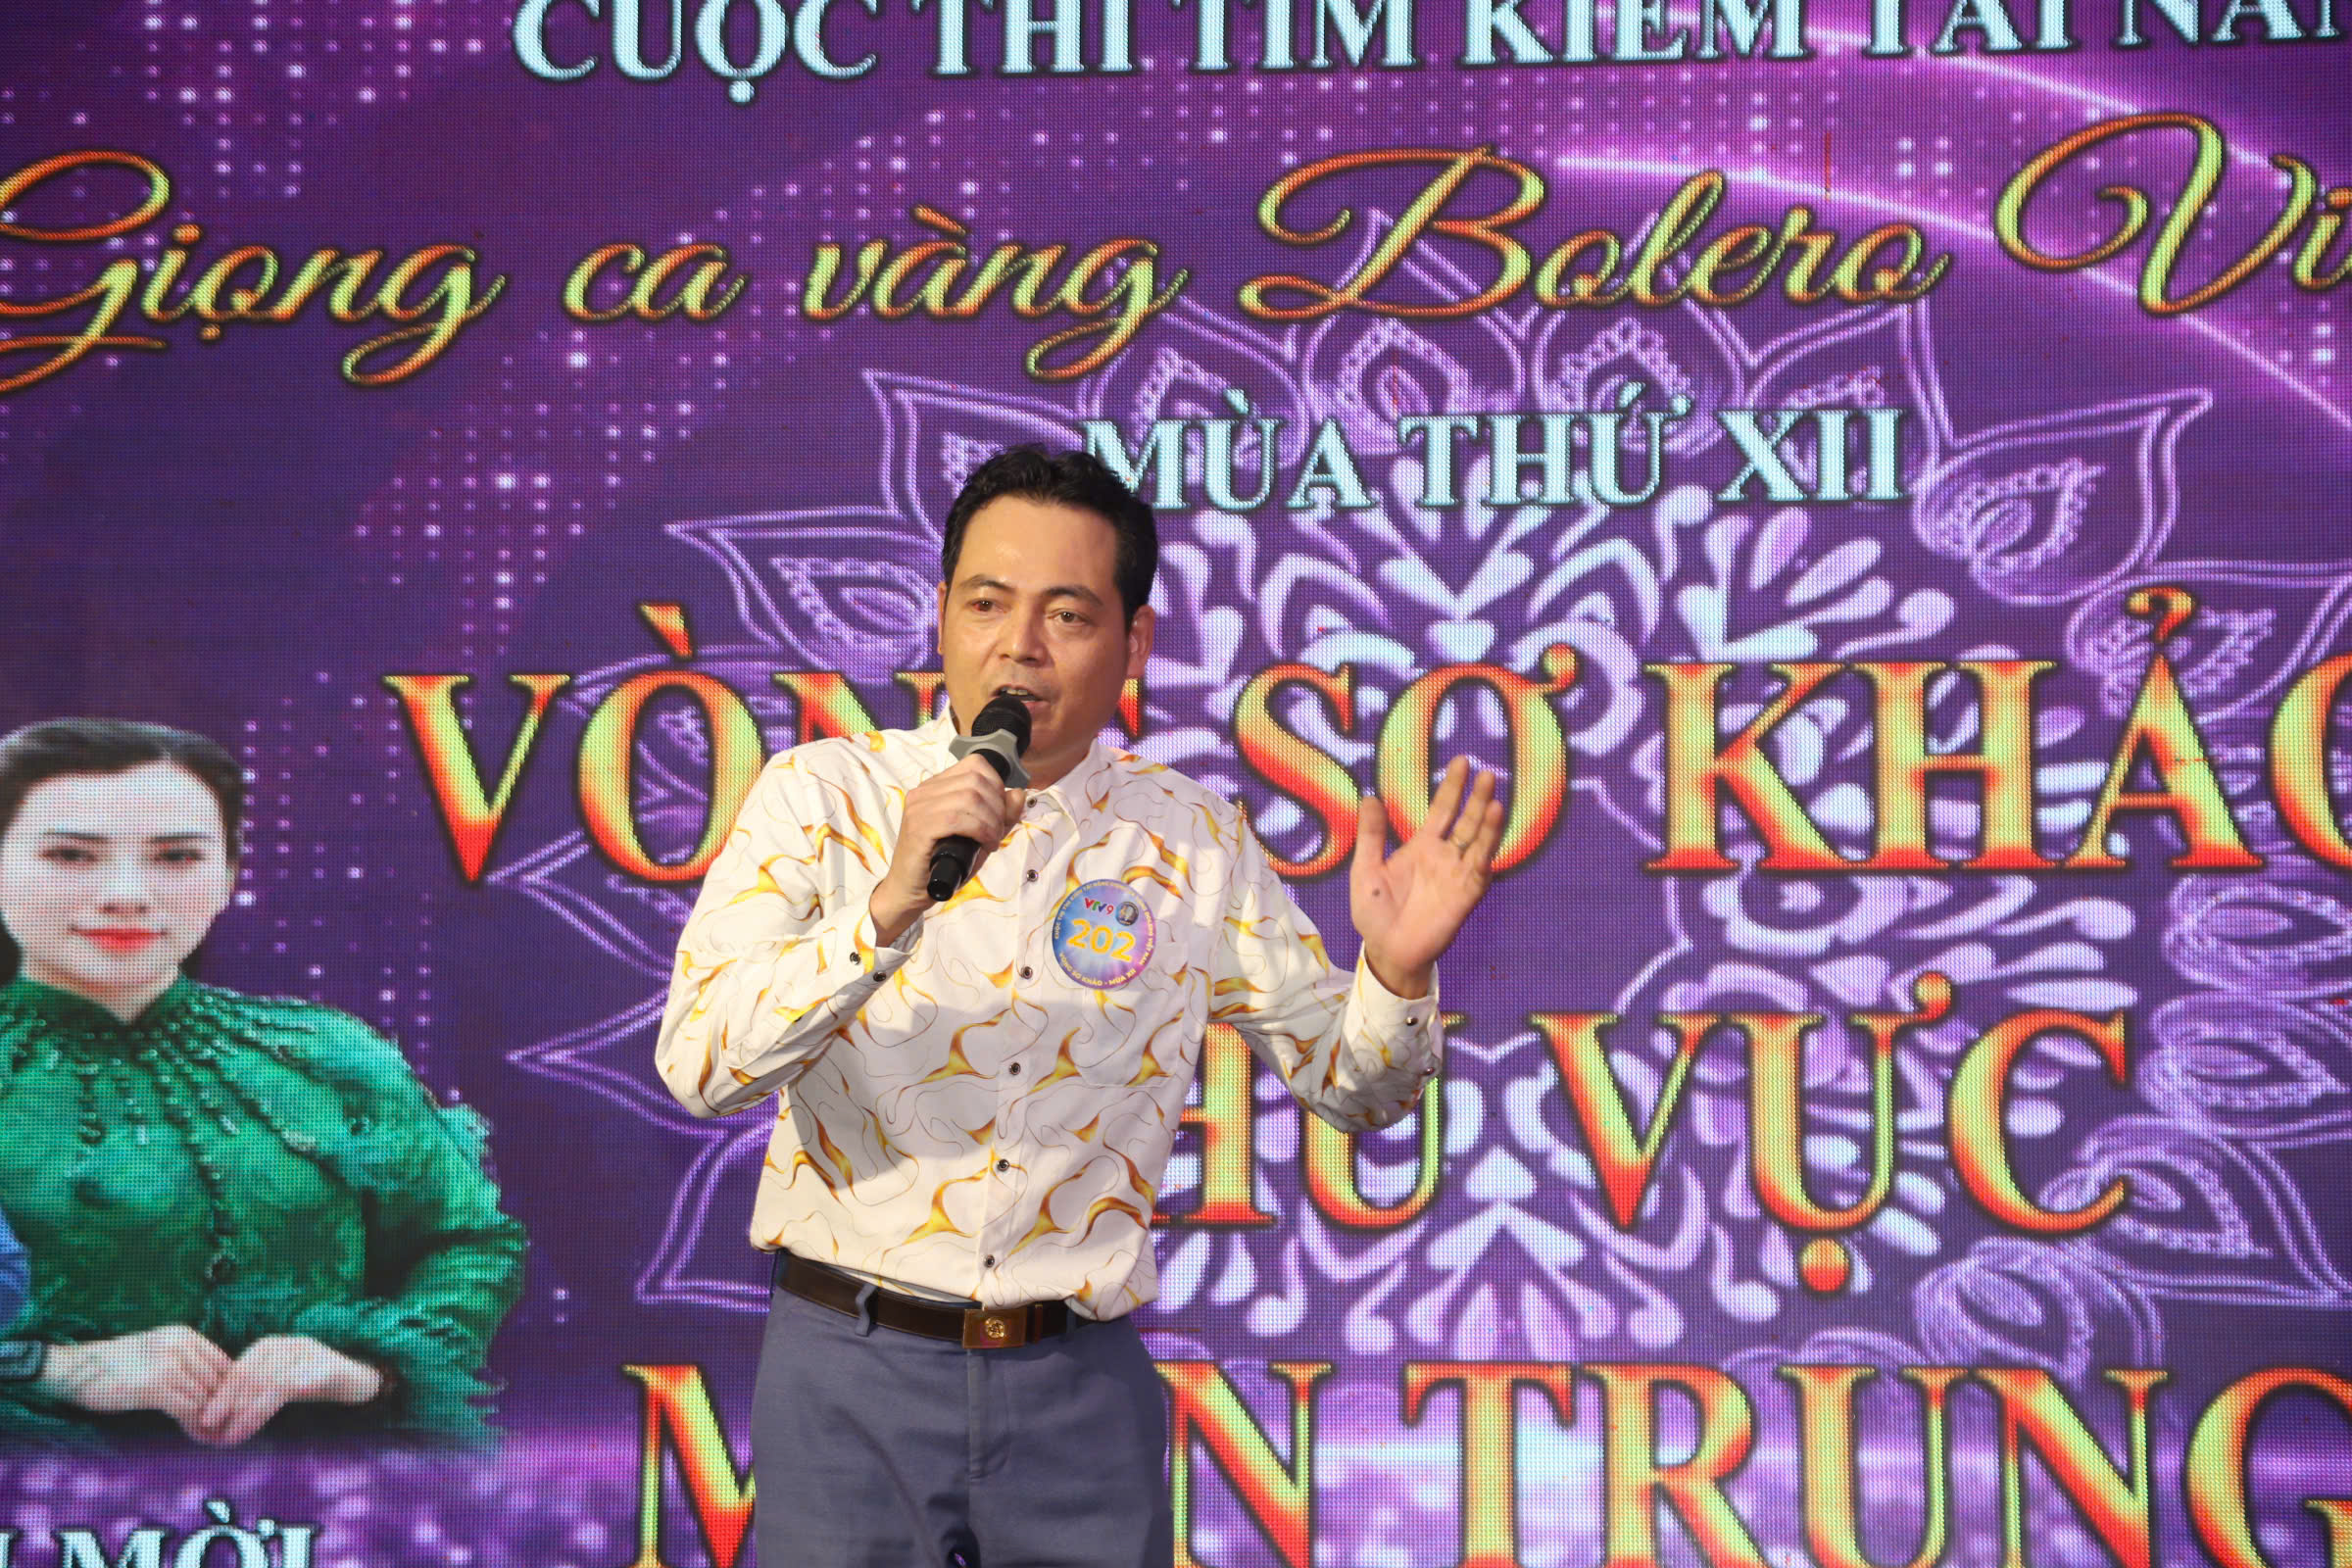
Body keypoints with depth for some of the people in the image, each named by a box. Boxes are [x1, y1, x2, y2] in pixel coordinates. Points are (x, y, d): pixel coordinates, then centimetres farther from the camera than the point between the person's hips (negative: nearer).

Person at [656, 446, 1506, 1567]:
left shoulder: (1193, 841, 2)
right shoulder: (822, 795, -4)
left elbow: (1345, 1084, 8)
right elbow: (698, 1066, -15)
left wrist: (1397, 975, -14)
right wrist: (889, 906, -29)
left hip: (1080, 1389, 2)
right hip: (852, 1367, -1)